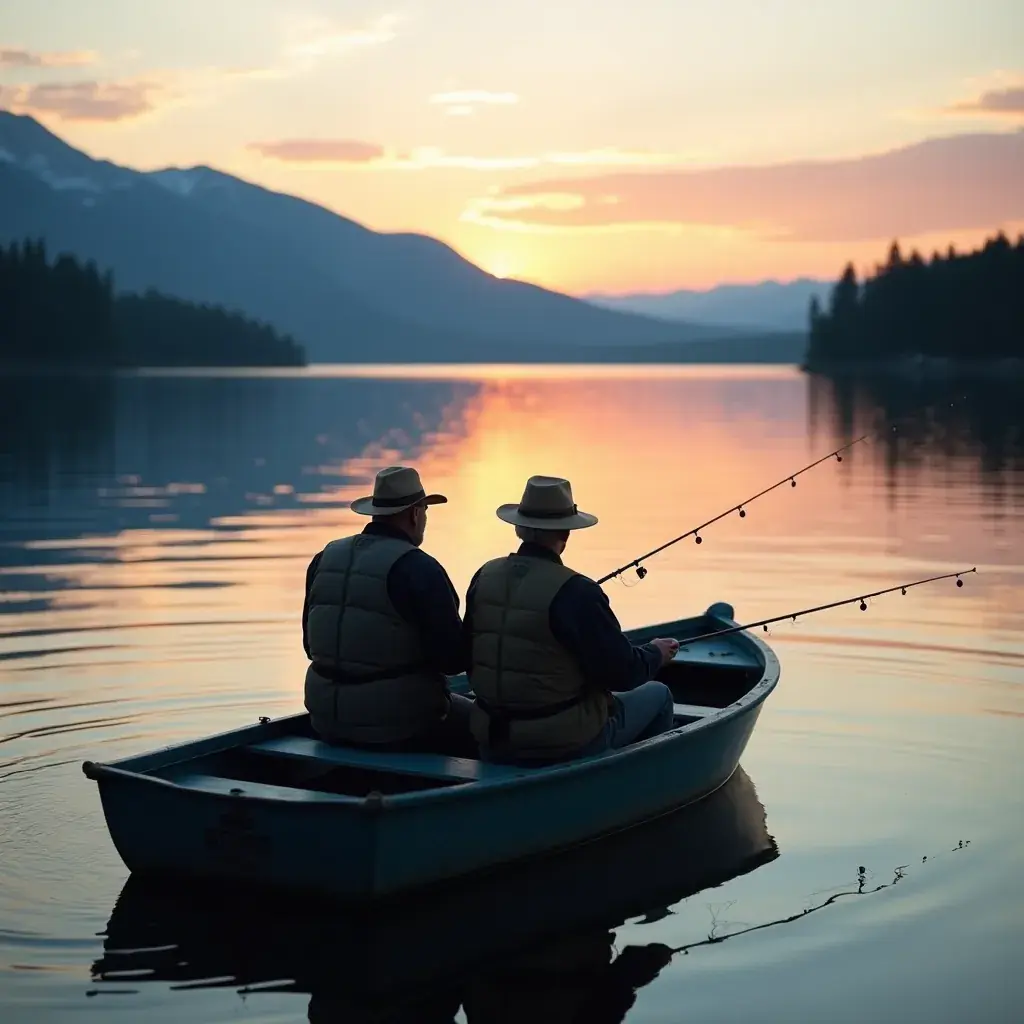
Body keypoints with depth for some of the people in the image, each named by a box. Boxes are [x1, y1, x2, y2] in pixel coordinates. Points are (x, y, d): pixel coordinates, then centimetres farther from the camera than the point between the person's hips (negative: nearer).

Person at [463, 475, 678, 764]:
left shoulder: (484, 577, -2)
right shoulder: (575, 592, -22)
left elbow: (469, 657, 9)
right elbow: (623, 673, -17)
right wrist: (656, 654, 4)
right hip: (567, 745, -6)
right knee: (657, 696, 18)